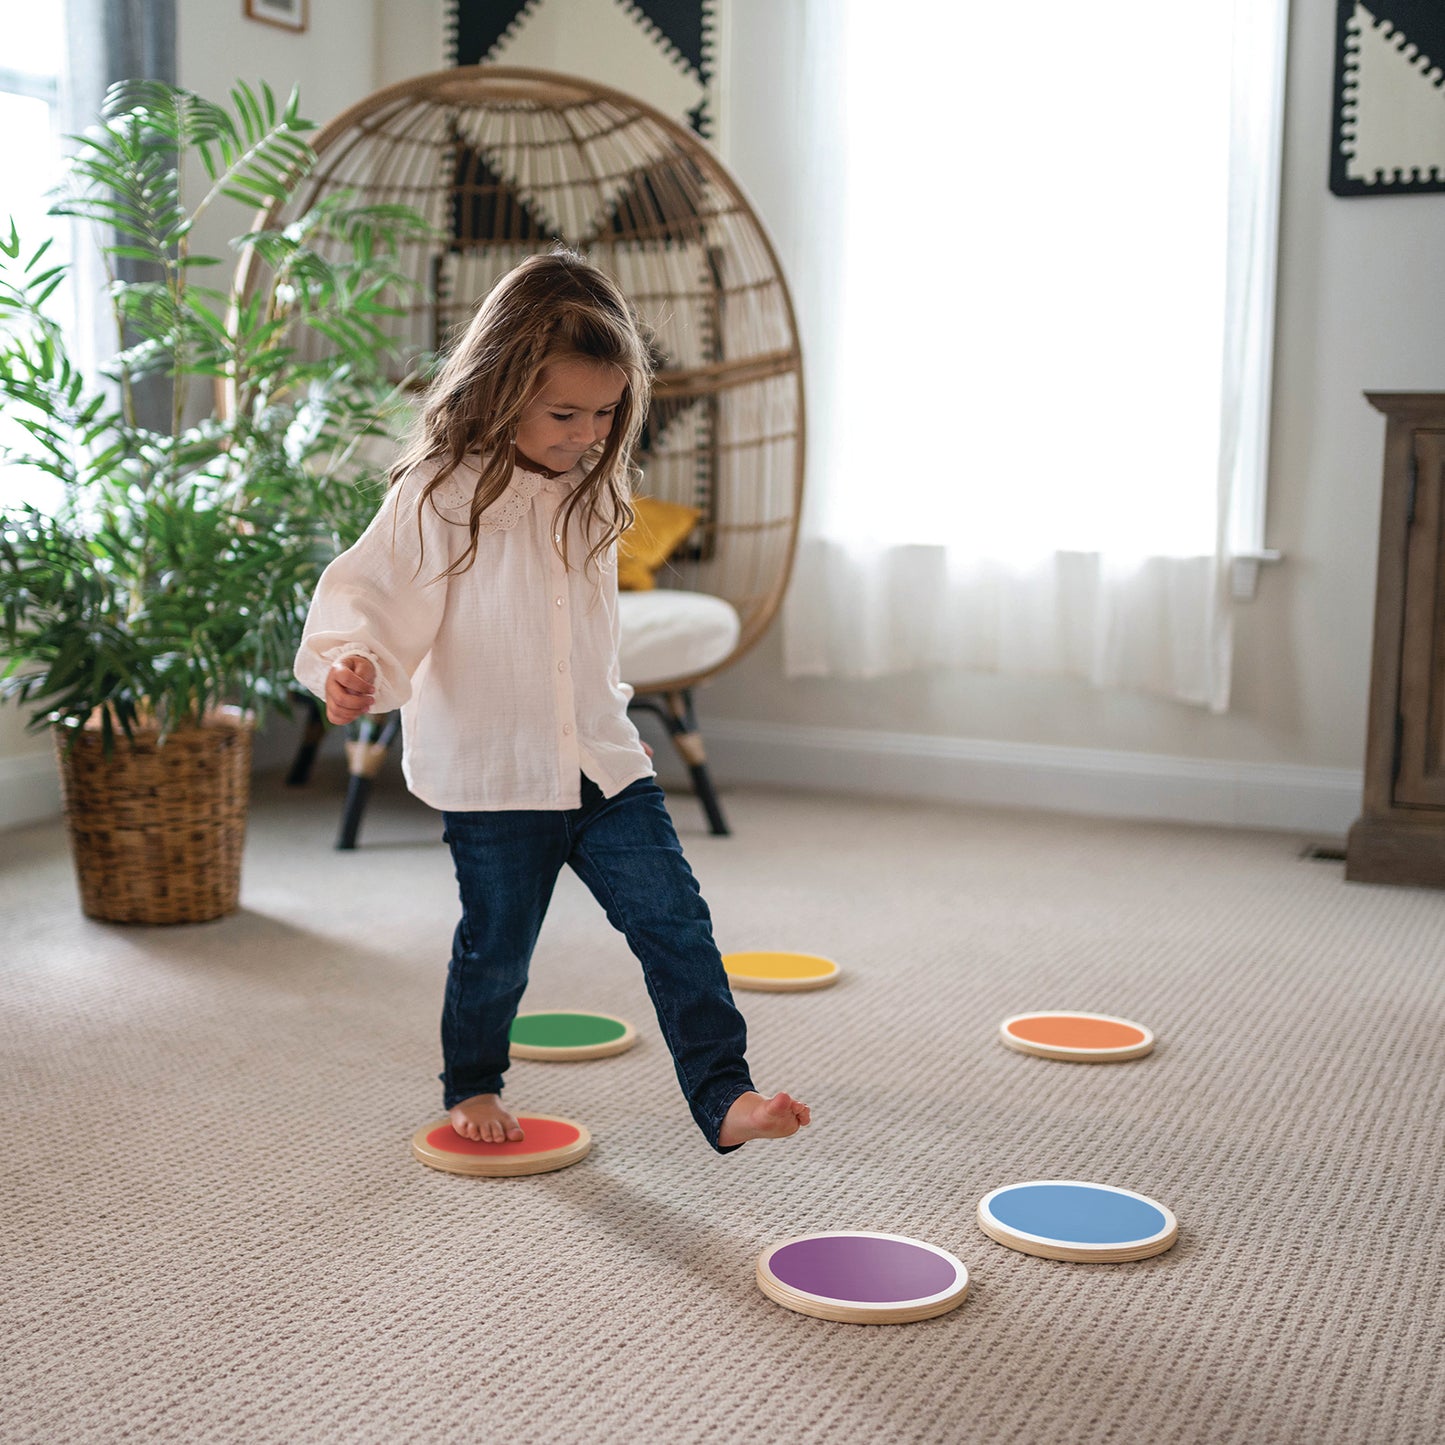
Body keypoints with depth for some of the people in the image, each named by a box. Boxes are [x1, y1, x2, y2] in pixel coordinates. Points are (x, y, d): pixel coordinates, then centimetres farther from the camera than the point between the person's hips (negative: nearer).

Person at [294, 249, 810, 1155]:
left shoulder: (592, 493, 8)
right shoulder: (439, 493, -12)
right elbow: (371, 597, -12)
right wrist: (349, 664, -32)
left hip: (604, 763, 5)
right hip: (492, 775, -5)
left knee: (675, 922, -3)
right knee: (497, 945, 11)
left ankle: (723, 1095, 1)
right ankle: (472, 1087, 36)